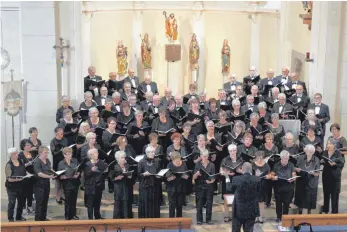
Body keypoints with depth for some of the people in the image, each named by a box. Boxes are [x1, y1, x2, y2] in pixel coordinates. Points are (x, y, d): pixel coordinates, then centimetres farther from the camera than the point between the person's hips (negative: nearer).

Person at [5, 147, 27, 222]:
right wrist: (16, 179, -33)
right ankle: (10, 218, 16)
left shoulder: (21, 162, 2)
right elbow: (9, 179, -18)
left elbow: (24, 172, 17)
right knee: (12, 203, 0)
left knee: (22, 202, 16)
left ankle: (19, 216, 35)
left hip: (21, 186, 6)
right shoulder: (9, 165, -15)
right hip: (12, 187, -6)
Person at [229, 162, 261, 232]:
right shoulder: (257, 179, -12)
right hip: (252, 210, 1)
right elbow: (258, 190, 5)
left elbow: (231, 191, 0)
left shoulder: (236, 179, -15)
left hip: (238, 210, -1)